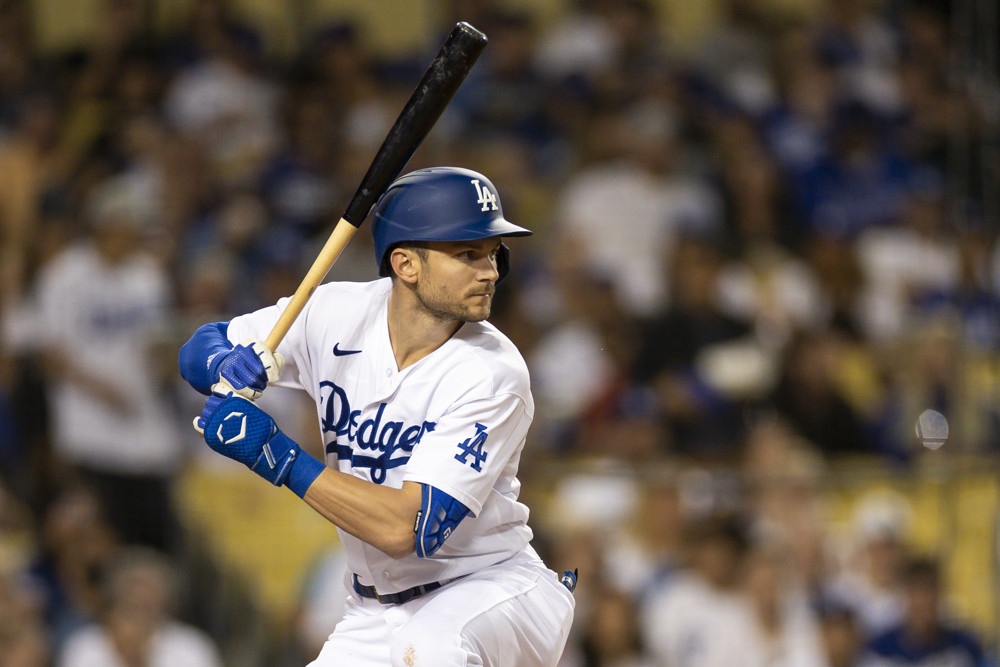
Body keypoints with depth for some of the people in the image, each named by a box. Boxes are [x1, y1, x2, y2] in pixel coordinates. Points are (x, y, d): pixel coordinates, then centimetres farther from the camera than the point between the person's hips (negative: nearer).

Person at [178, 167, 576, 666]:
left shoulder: (492, 376, -22)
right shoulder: (337, 315, -6)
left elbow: (406, 529, -29)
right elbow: (200, 349, 6)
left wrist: (276, 456, -28)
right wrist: (226, 367, -19)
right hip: (374, 618, 5)